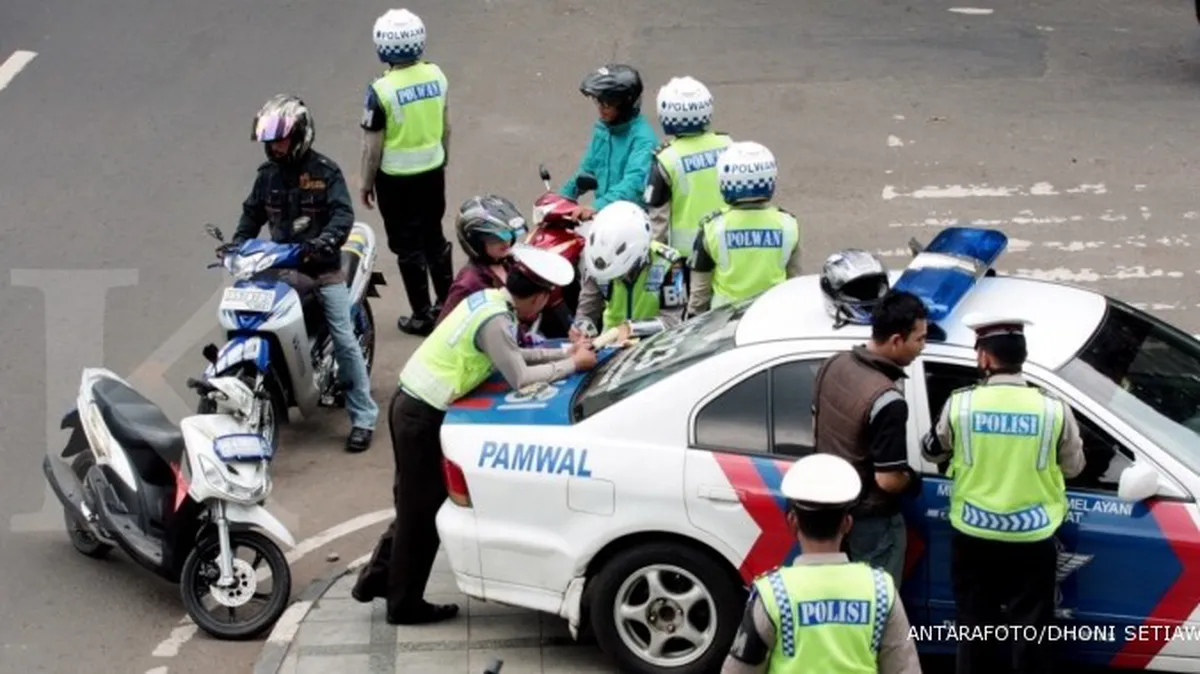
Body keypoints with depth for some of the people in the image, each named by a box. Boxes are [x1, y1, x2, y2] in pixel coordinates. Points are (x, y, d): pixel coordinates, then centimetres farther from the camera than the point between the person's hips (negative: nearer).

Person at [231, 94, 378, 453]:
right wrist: (238, 245, -1)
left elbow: (343, 214, -16)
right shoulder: (268, 175, 9)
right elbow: (252, 214, 17)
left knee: (344, 340, -9)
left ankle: (363, 417, -5)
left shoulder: (325, 172, -7)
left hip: (323, 268, -5)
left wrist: (325, 241, -34)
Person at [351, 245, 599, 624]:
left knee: (414, 504, 20)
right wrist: (572, 364, -9)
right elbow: (520, 378, -20)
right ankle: (406, 604, 14)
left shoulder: (488, 299, 7)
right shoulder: (496, 320, -21)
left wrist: (563, 352, 11)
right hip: (423, 414, -9)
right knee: (423, 511, 3)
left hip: (413, 403, 9)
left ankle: (377, 578, 30)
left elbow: (511, 356, 17)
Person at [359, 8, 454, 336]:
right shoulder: (436, 76, -6)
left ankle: (422, 316, 14)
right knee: (435, 237, 20)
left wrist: (366, 184, -2)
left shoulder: (381, 91, -22)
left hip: (397, 178, -5)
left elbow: (373, 148, -15)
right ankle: (447, 303, 30)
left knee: (409, 246, 7)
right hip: (433, 171, 5)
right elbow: (445, 127, 6)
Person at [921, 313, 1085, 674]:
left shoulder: (960, 404, -9)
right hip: (1032, 539, -1)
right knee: (1031, 631, 8)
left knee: (975, 628, 13)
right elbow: (1073, 467, 4)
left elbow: (932, 452, 9)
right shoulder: (1053, 409, -11)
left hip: (973, 536, 1)